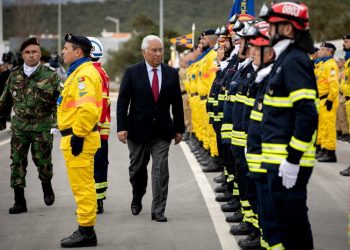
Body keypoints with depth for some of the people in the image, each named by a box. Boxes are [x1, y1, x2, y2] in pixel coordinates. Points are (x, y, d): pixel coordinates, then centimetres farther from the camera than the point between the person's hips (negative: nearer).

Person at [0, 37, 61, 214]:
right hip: (19, 127, 3)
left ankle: (47, 187, 33)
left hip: (42, 127, -3)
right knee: (17, 163, 0)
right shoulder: (14, 75, 7)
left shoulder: (50, 76, -2)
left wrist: (57, 121, -8)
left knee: (43, 161, 2)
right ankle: (19, 201, 8)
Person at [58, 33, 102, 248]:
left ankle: (86, 232, -2)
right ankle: (86, 230, 22)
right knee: (83, 186, 15)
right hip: (76, 136, 11)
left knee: (83, 187, -6)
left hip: (78, 139, -11)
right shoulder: (79, 72, 18)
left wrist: (78, 135, -24)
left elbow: (87, 108, -28)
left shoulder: (84, 74, -16)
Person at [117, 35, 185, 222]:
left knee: (160, 170, -6)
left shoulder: (171, 73, 3)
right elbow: (122, 102, -5)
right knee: (137, 169, 14)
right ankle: (137, 200, 38)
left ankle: (158, 210, -2)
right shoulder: (132, 73, -4)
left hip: (162, 131, 1)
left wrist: (179, 128, 7)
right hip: (138, 130, -1)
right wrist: (121, 127, -13)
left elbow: (177, 103, 8)